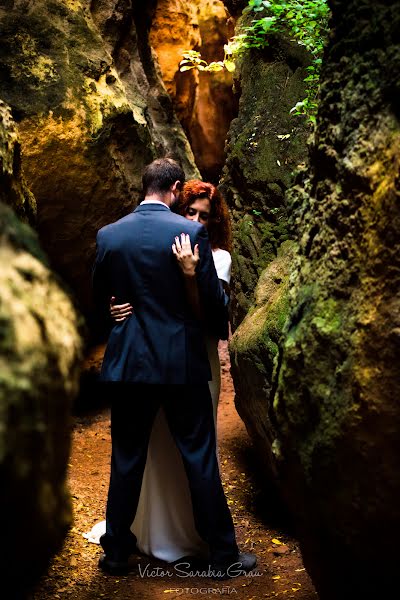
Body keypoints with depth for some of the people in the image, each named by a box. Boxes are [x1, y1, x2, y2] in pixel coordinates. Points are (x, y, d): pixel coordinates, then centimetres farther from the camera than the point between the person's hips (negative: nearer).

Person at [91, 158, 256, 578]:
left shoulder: (108, 235, 0)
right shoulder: (191, 231, -10)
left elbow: (99, 299, 10)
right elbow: (212, 300, -7)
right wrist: (220, 323, 15)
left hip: (128, 362, 3)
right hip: (182, 362, -2)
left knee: (126, 460, 13)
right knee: (200, 458, 7)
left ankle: (116, 552, 23)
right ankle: (222, 554, 18)